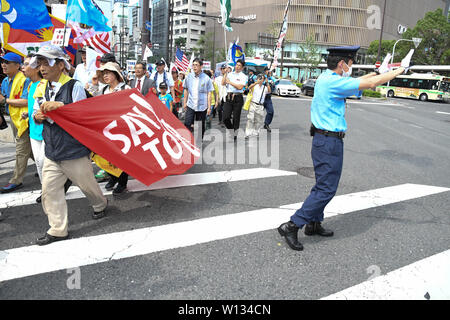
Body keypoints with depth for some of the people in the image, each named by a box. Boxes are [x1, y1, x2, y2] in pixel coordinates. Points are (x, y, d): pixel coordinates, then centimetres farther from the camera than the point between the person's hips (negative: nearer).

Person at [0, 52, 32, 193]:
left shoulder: (25, 80, -17)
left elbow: (26, 101, -26)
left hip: (23, 119, -9)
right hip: (14, 118, 9)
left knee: (21, 151, -2)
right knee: (28, 149, 17)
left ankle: (16, 181, 4)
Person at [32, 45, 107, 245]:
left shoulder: (74, 87, -10)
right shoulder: (43, 88, 9)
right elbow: (36, 112, 19)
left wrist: (61, 106, -26)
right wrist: (37, 116, -6)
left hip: (74, 151, -5)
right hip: (52, 152, 6)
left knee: (87, 184, 13)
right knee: (50, 190, 4)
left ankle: (100, 205, 44)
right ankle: (58, 229, 17)